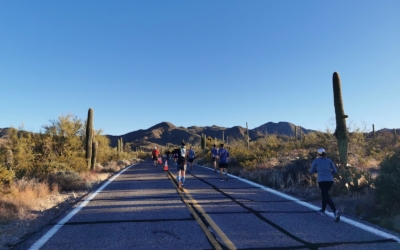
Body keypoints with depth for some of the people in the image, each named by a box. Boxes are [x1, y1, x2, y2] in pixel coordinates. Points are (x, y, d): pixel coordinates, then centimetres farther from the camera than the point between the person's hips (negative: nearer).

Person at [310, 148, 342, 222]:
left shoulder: (315, 161, 5)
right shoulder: (329, 160, 12)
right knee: (324, 194, 26)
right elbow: (335, 171, 7)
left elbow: (311, 172, 11)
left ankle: (336, 211, -32)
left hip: (322, 181, -5)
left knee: (327, 197, -9)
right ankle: (322, 210, 35)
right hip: (330, 180, 5)